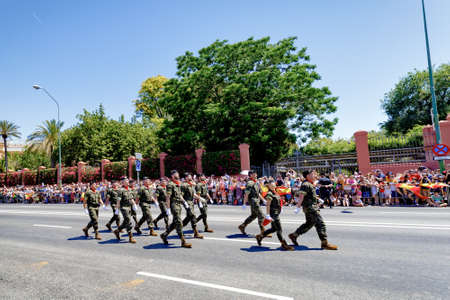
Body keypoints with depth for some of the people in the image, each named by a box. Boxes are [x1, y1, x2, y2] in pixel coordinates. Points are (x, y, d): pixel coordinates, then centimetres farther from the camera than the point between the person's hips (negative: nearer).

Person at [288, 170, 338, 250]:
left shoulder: (310, 184, 17)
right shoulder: (305, 184, -16)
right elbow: (301, 196, -22)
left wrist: (318, 200, 27)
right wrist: (298, 207, -25)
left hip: (312, 207, 11)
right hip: (310, 207, -11)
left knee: (309, 223, 17)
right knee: (320, 223, -8)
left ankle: (294, 235, 24)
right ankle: (325, 243, -2)